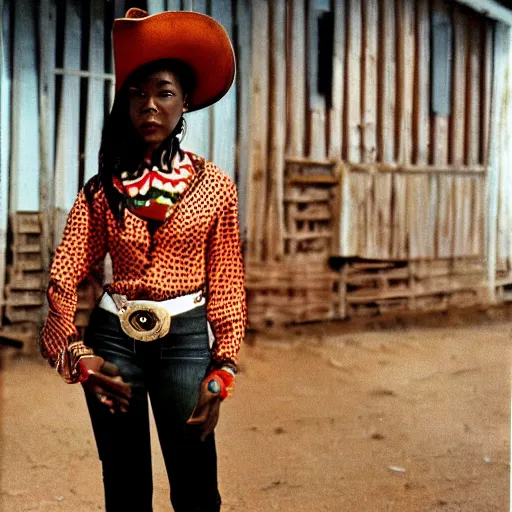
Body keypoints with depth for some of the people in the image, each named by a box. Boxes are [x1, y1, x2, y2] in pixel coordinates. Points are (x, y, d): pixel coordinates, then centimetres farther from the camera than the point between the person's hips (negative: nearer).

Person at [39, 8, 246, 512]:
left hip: (185, 338, -2)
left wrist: (221, 371, -5)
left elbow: (226, 284, 2)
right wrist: (77, 354, -16)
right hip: (112, 336, 2)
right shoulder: (103, 188, 5)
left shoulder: (214, 186, 1)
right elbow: (65, 275, -2)